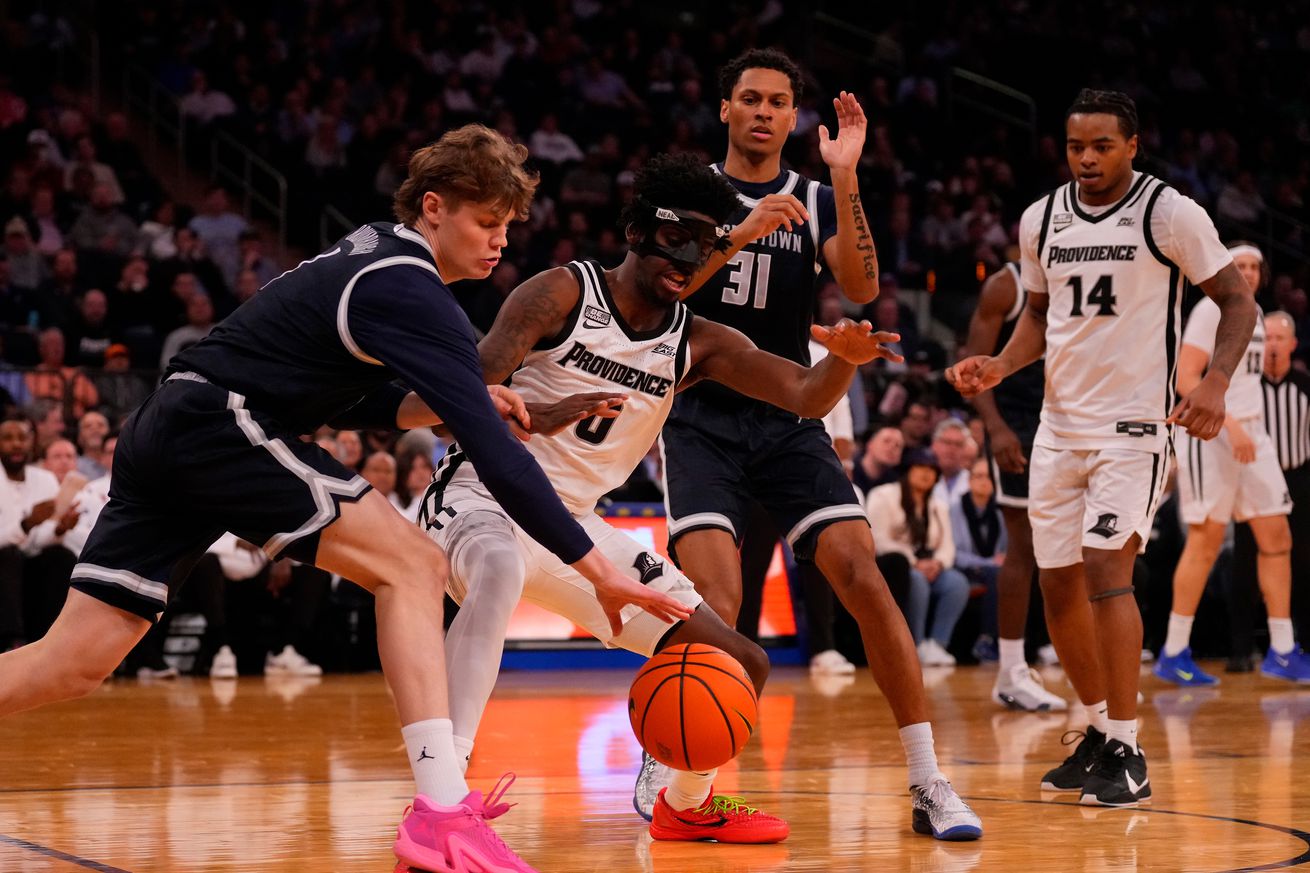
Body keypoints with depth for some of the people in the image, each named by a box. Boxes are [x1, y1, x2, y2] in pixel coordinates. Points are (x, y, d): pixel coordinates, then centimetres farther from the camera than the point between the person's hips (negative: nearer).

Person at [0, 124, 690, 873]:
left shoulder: (371, 257, 18)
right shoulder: (412, 292, -11)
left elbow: (353, 401, 28)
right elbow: (494, 454, -18)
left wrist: (450, 404, 12)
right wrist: (602, 571, -18)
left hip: (166, 435, 10)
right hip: (220, 426, -9)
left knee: (74, 663, 6)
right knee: (409, 563, -9)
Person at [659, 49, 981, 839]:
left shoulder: (817, 200, 8)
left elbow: (862, 287, -9)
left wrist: (845, 177, -19)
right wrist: (741, 233, -22)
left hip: (790, 421, 2)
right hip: (703, 421, -2)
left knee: (864, 577, -14)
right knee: (715, 602, -20)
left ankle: (929, 782, -10)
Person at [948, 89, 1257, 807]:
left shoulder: (1171, 214, -9)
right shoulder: (1041, 220, 6)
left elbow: (1237, 300, -5)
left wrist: (1215, 383, -21)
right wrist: (1000, 366, 0)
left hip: (1134, 424, -6)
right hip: (1059, 424, 6)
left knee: (1106, 568, -18)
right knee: (1058, 585, 9)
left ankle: (1127, 754, -12)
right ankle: (1099, 730, 26)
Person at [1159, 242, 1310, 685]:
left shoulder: (1254, 313, 15)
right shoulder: (1211, 310, -10)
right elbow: (1186, 380, -18)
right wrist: (1229, 424, -25)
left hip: (1252, 433, 8)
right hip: (1211, 434, -8)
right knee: (1206, 541, -8)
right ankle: (1173, 655, -2)